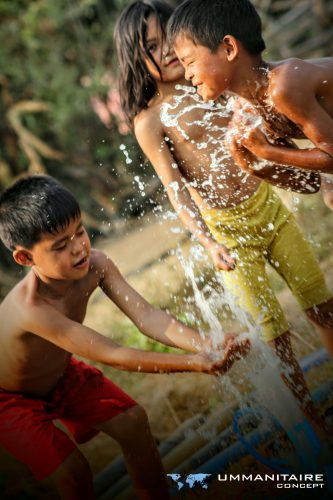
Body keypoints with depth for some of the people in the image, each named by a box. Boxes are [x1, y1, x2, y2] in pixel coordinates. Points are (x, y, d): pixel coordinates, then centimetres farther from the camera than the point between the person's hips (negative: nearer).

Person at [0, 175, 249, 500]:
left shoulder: (94, 265, -25)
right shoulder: (31, 307, -43)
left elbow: (145, 316, -29)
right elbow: (113, 357, -41)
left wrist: (205, 346, -46)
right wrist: (196, 363, -44)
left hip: (61, 373, 6)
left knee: (132, 421, -3)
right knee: (72, 471, -15)